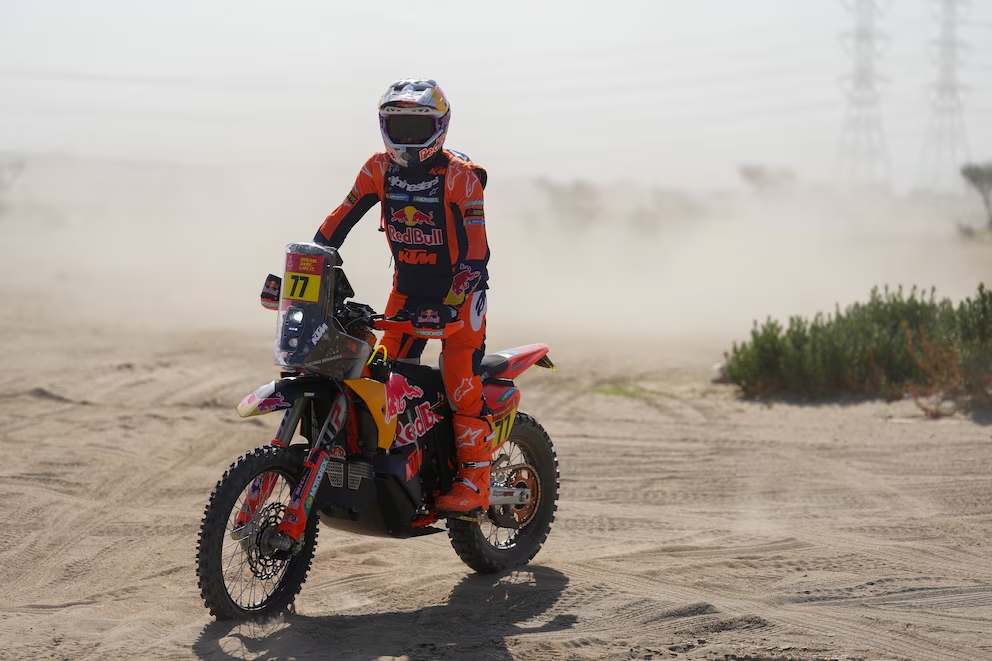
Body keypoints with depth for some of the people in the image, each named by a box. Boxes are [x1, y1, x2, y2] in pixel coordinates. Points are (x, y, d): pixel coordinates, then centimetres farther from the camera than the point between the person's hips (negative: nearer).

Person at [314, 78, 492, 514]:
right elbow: (338, 222, 2)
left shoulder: (461, 175, -16)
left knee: (461, 384, -14)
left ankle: (474, 481, -11)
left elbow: (476, 252, -22)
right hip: (407, 288, 6)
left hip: (459, 290, -5)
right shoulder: (380, 168, 0)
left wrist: (449, 305, -32)